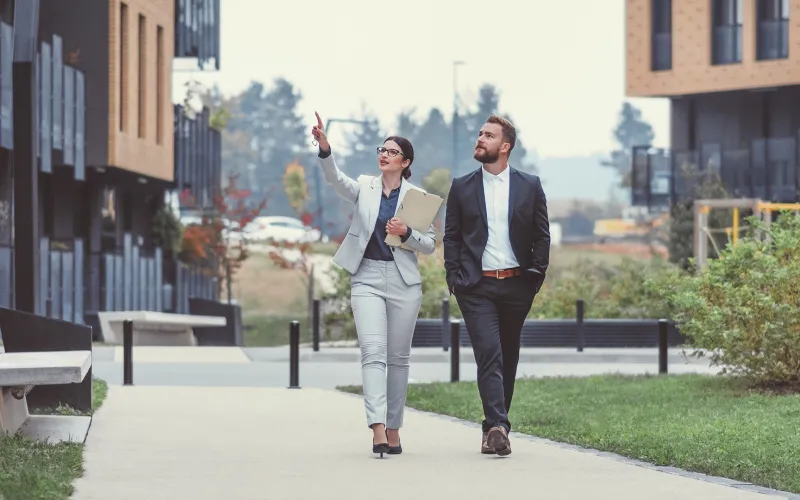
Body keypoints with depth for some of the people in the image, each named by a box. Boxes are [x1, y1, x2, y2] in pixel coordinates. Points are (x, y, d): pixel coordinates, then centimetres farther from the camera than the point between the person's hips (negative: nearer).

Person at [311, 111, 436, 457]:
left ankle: (393, 430, 15)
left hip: (403, 280, 1)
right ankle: (378, 429, -25)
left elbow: (430, 245, 6)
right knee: (373, 351, -15)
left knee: (397, 357, 6)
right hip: (366, 278, -1)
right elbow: (335, 179, -14)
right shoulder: (364, 187, 6)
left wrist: (406, 234, -14)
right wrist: (324, 149, -32)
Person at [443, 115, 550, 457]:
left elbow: (541, 236, 9)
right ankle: (498, 428, -23)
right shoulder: (462, 187, 7)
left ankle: (495, 427, 19)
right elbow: (451, 237, 9)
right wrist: (455, 280, -1)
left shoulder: (529, 186, 6)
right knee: (489, 354, -15)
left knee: (508, 358, 9)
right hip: (477, 287, -2)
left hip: (516, 286, 2)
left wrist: (536, 276, 0)